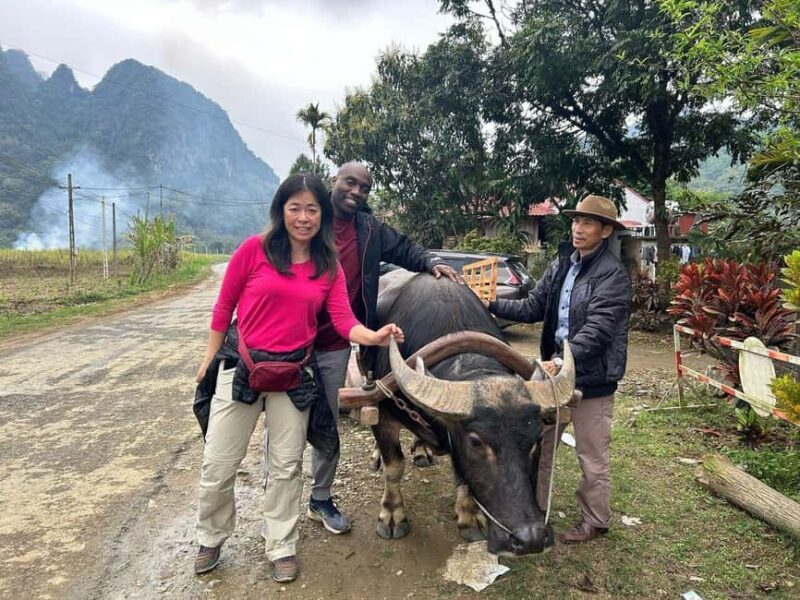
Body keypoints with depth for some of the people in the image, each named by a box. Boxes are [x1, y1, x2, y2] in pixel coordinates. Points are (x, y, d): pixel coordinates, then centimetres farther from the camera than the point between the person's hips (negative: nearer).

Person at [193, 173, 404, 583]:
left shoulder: (330, 266, 0)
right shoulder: (254, 249, -8)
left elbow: (344, 321, -9)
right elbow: (223, 306, -1)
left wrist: (373, 336, -30)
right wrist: (209, 359, 2)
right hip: (241, 367, -1)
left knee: (286, 466, 12)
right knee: (218, 466, 8)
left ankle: (282, 548, 30)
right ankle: (210, 539, 35)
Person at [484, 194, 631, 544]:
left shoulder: (612, 274, -15)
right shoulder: (562, 264, 7)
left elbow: (597, 330, -24)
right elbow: (533, 308, 9)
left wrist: (564, 362, -34)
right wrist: (491, 306, 0)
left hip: (592, 376, -7)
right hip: (557, 364, 7)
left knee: (592, 455, 9)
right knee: (539, 440, 16)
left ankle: (595, 521, 31)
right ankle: (534, 506, 35)